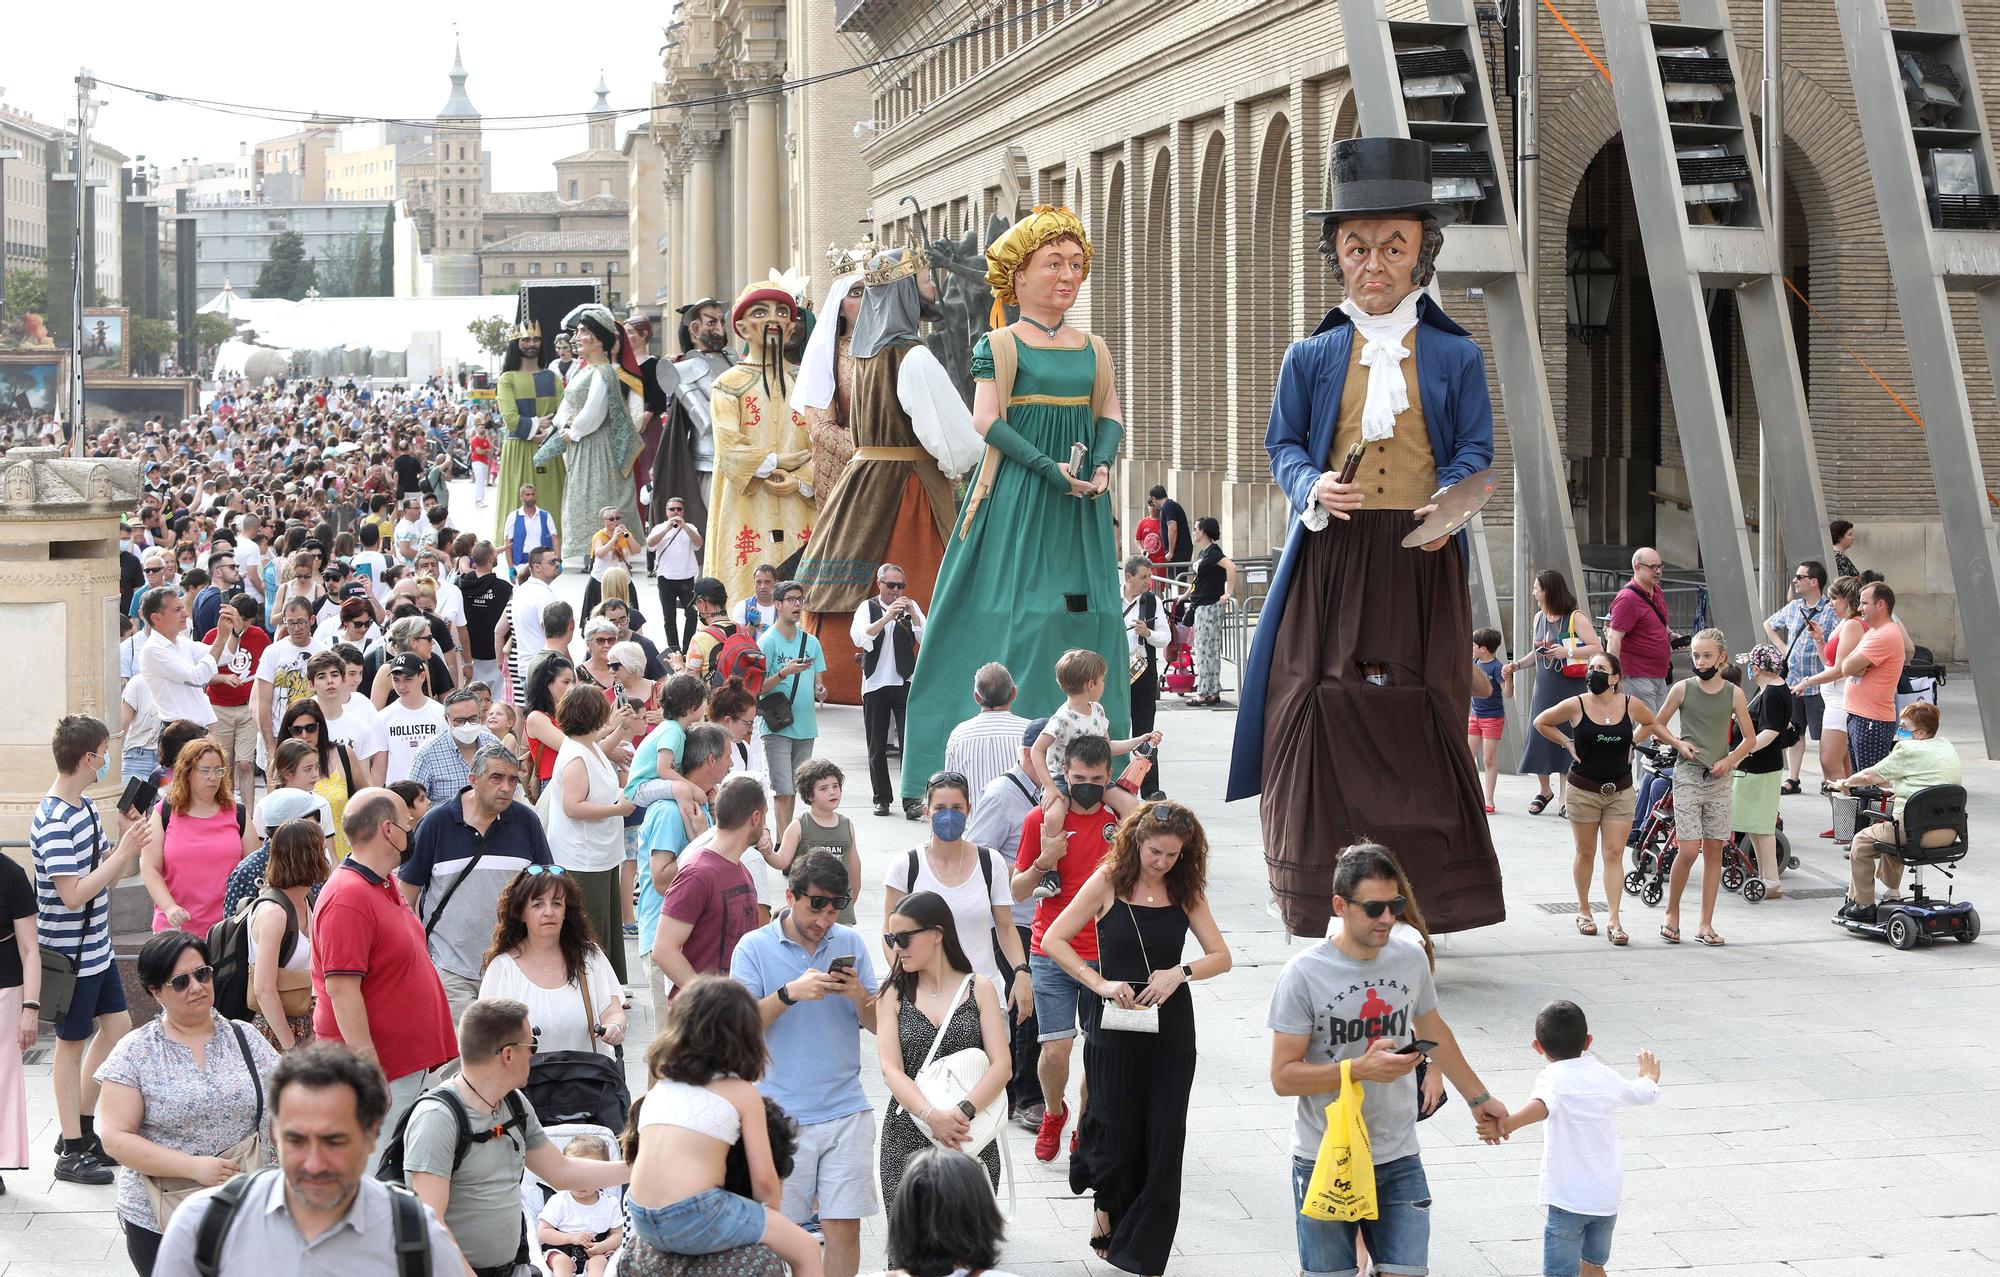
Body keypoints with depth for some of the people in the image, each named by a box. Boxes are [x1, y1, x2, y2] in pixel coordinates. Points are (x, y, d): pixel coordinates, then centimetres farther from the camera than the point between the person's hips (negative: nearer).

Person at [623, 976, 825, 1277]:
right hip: (696, 1220, -7)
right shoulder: (742, 1093, 2)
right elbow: (764, 1179, 0)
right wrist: (773, 1217, 20)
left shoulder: (659, 1085, 16)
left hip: (642, 1220, 7)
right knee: (806, 1249, 9)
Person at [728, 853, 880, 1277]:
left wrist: (859, 996, -11)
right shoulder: (755, 948, 0)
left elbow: (877, 1026, 9)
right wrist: (790, 993, -21)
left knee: (844, 1227, -2)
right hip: (782, 1112, -2)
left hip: (845, 1110, 2)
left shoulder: (850, 944, 8)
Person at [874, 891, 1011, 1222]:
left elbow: (1002, 1066, -3)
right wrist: (931, 1115, -21)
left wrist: (963, 1111, -19)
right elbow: (891, 1071, -4)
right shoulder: (893, 996, 8)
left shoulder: (979, 989, 7)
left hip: (971, 1138, 0)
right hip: (907, 1136, 0)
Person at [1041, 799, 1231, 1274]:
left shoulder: (1186, 891, 2)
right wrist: (1101, 984, -16)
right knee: (1116, 1128, 2)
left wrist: (1180, 972, -16)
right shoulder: (1109, 883, -6)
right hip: (1114, 1026, -2)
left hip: (1170, 1026, 2)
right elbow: (1053, 941, -6)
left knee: (1164, 1137, 0)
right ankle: (1107, 1213, 33)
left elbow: (1221, 957, 3)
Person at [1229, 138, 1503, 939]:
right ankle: (1325, 903, 1)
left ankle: (1423, 898, 2)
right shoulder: (1311, 357, 11)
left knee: (1420, 720, -4)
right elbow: (1283, 445, 12)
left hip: (1422, 559, -1)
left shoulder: (1455, 356, 9)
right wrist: (1312, 487, -11)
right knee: (1324, 713, -5)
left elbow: (1475, 449, 6)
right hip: (1331, 559, 1)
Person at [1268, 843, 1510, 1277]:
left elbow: (1433, 1030, 20)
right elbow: (1283, 1076, -14)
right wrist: (1362, 1069, -25)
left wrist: (1477, 1097, 28)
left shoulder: (1411, 959, 2)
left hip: (1398, 1160, 4)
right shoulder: (1303, 975, -13)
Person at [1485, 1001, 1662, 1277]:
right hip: (1608, 1196, 6)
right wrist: (1650, 1075, 53)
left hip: (1569, 1198, -6)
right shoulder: (1606, 1076, 8)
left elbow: (1543, 1105, -37)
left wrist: (1510, 1122, -54)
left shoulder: (1553, 1078, -11)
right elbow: (1645, 1092, 30)